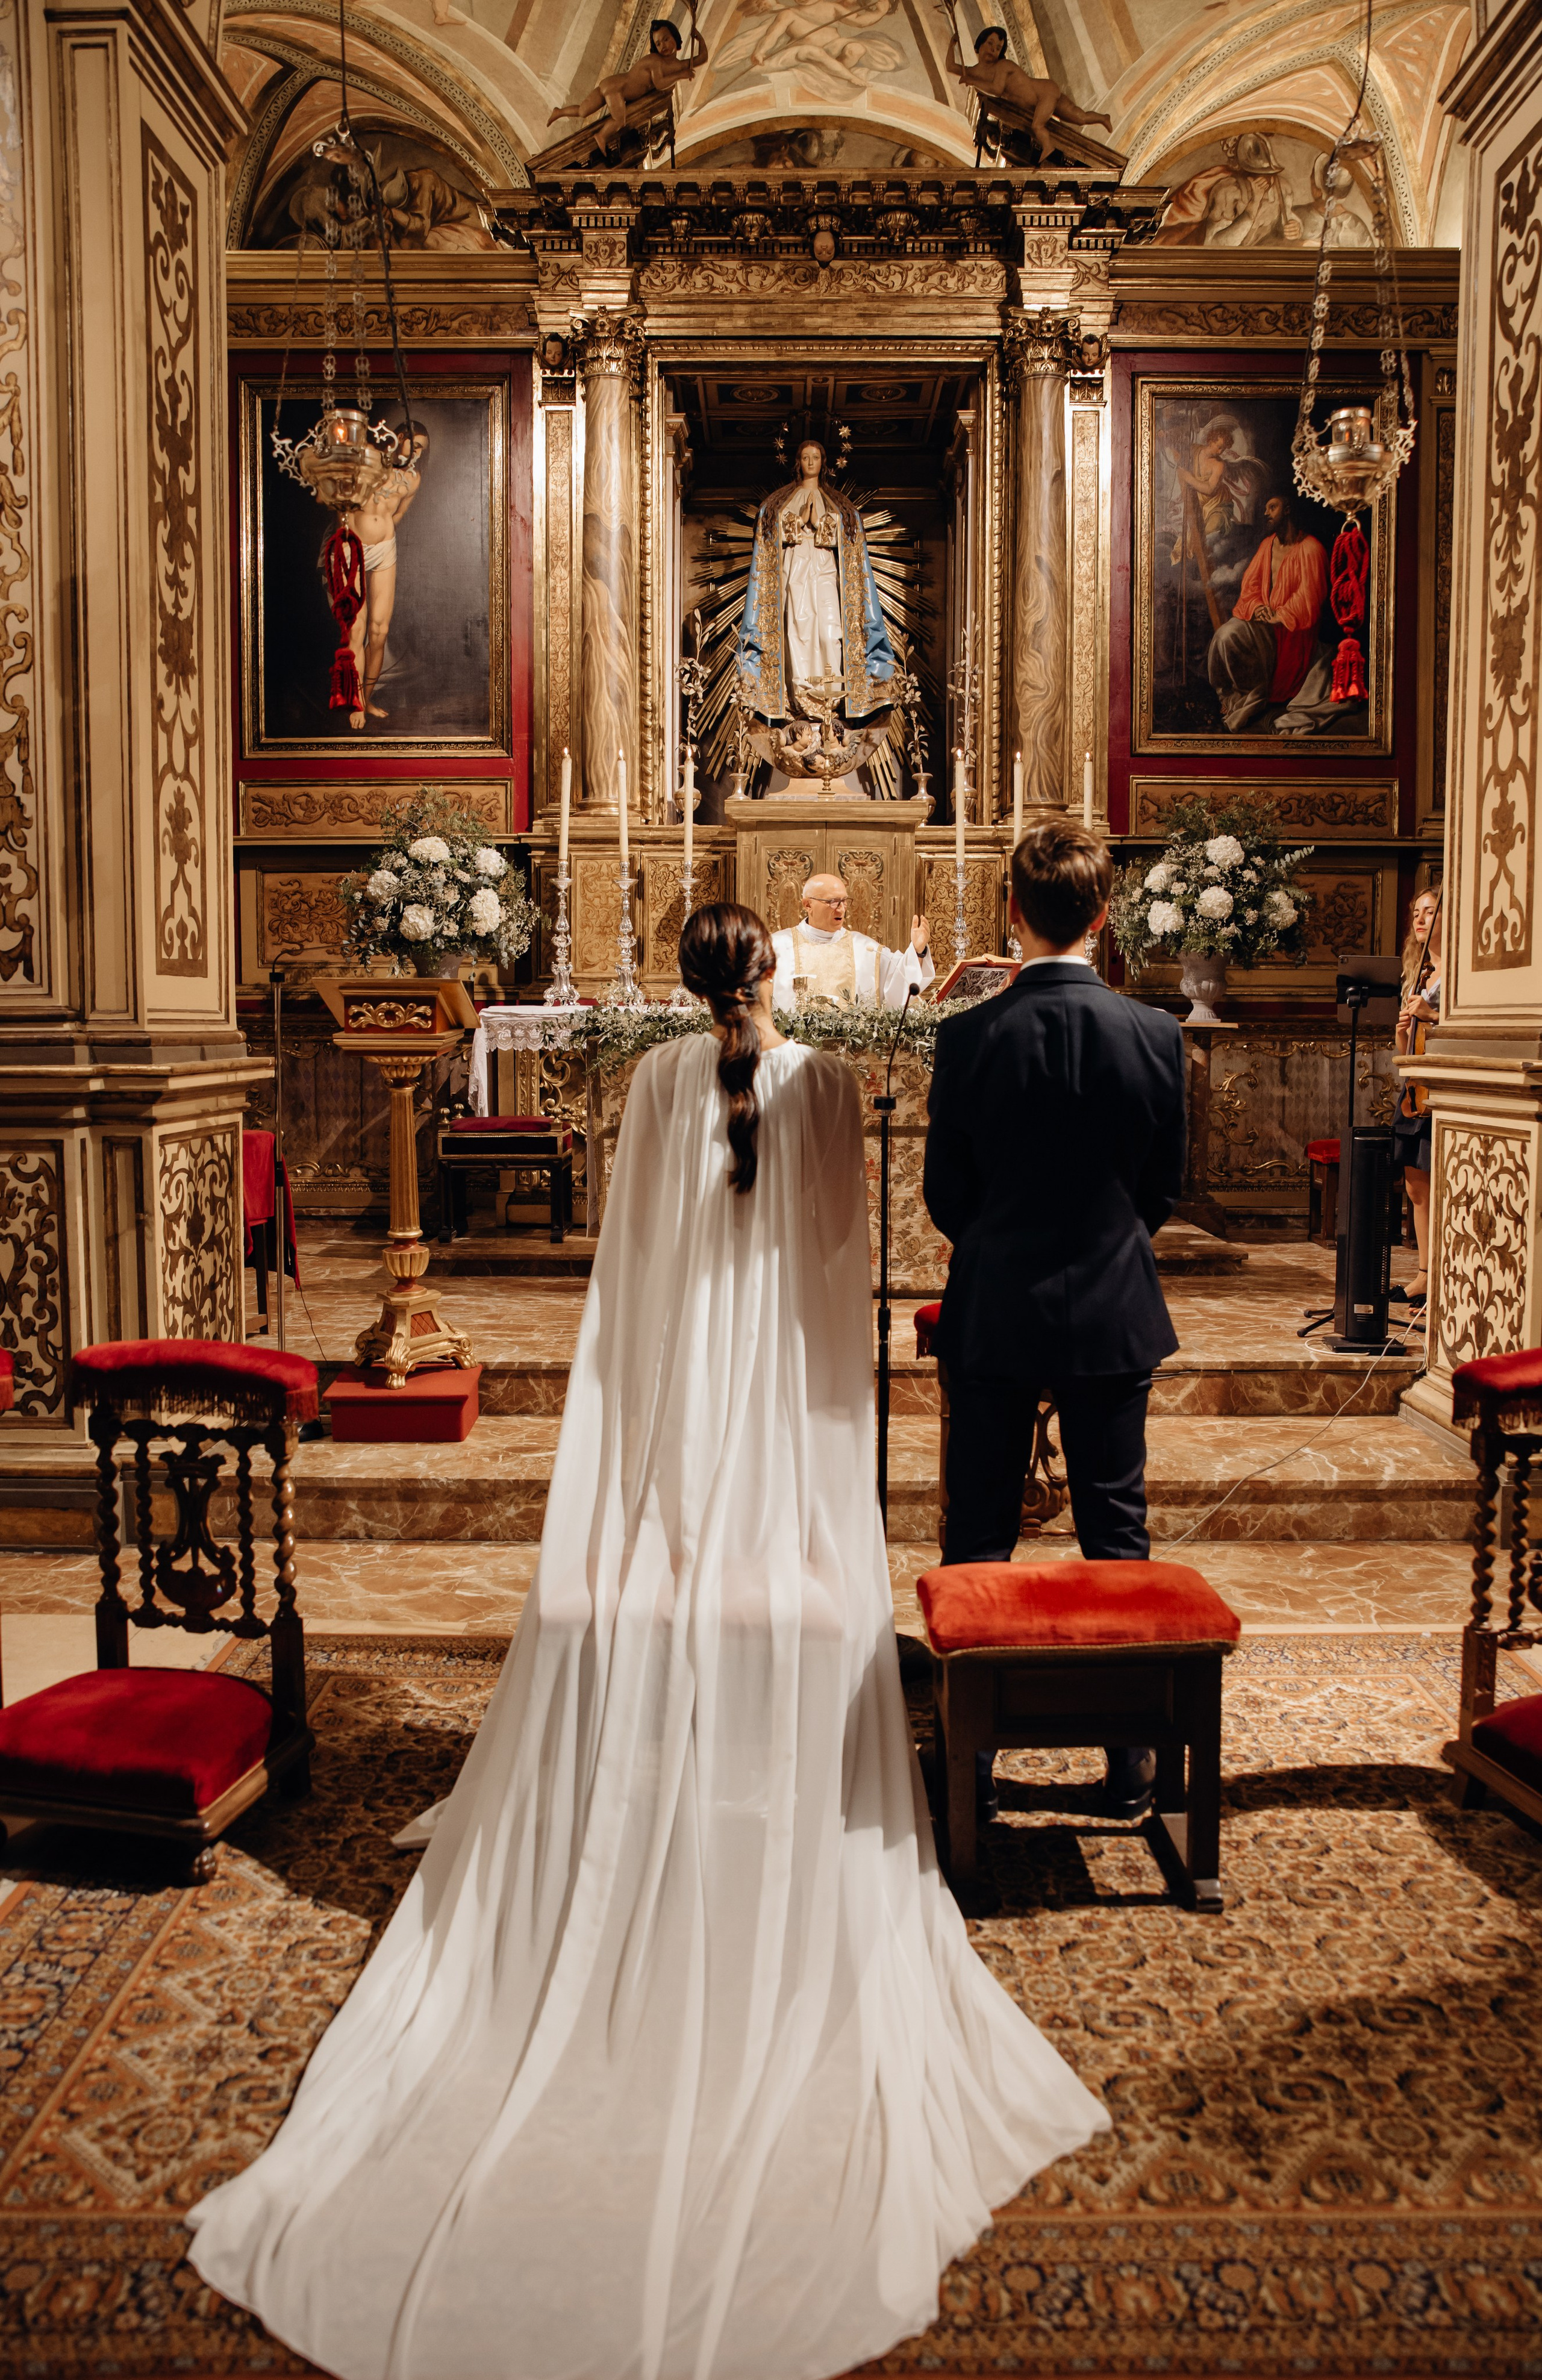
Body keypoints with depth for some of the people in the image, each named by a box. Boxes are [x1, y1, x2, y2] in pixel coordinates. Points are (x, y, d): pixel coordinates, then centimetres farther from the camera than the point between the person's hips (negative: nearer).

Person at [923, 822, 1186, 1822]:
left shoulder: (969, 1037, -11)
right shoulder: (1155, 1034, -8)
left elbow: (945, 1191, -2)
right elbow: (1166, 1186, 3)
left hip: (992, 1314, 0)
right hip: (1114, 1313, 1)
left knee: (979, 1535, 11)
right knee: (1116, 1531, 11)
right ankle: (1131, 1758, 20)